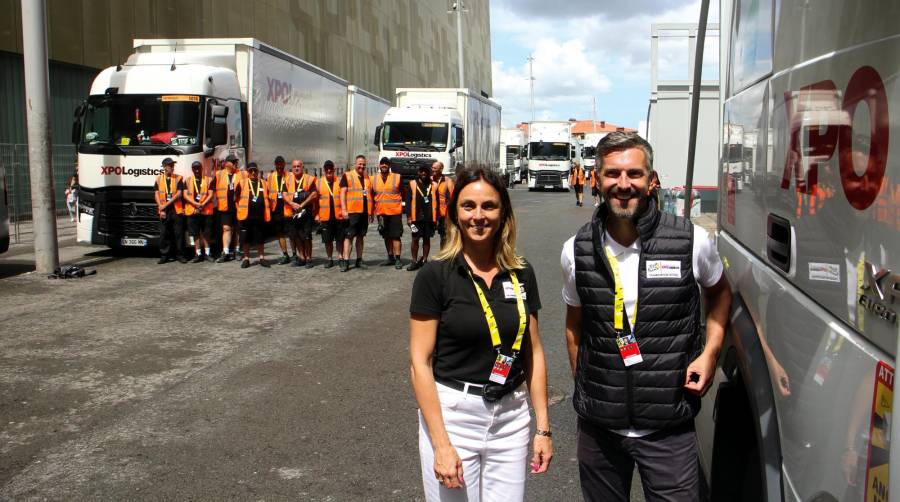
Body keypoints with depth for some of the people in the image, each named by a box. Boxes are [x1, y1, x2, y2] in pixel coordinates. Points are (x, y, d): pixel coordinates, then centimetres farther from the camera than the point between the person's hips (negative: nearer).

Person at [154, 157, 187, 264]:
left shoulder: (178, 178, 4)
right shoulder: (159, 179, 11)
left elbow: (179, 194, -4)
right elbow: (157, 195, 7)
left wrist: (166, 204, -10)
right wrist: (161, 208, -5)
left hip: (177, 210, -2)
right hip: (164, 211, 2)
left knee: (179, 233, -1)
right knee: (164, 234, 2)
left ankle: (180, 254, 6)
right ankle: (164, 255, 9)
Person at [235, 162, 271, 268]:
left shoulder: (263, 184, 10)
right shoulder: (242, 183, 2)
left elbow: (267, 198, 17)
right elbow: (236, 198, 5)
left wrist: (267, 212, 10)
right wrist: (242, 208, 1)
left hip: (260, 216, 2)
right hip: (246, 216, -2)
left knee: (260, 238, 8)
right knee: (246, 238, 4)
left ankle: (261, 257, 16)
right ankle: (246, 258, 14)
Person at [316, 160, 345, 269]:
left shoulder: (340, 181, 2)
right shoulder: (319, 182, 5)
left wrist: (344, 211, -4)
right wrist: (317, 214, 3)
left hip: (339, 216, -1)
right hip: (325, 217, 1)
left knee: (340, 239, 4)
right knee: (327, 240, 7)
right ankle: (330, 259, 19)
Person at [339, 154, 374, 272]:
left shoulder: (368, 178, 17)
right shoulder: (347, 176, 2)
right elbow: (343, 193, -5)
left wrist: (372, 212, 17)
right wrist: (344, 210, -14)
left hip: (365, 212, 5)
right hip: (352, 212, -5)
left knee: (361, 236, 10)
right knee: (349, 236, -6)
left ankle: (359, 260, 17)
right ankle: (345, 261, -8)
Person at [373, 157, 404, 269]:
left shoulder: (397, 177, 0)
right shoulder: (374, 179, 8)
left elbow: (403, 194, 7)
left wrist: (400, 205, 3)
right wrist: (373, 211, 9)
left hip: (395, 212, -4)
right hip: (381, 213, 4)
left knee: (396, 236, -6)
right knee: (387, 236, 11)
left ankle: (398, 259, -5)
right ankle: (390, 258, 20)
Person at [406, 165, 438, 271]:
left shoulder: (433, 185, 7)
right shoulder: (413, 184, 5)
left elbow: (436, 202, 8)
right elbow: (409, 201, 3)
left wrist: (437, 218, 3)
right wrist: (409, 217, -3)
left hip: (429, 218, 1)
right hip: (416, 217, -1)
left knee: (427, 239, 7)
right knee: (415, 239, -1)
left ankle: (424, 261, 15)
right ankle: (414, 261, 6)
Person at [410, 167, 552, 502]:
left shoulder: (521, 275, 3)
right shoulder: (435, 275, -8)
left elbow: (533, 353, 9)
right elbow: (420, 362, -10)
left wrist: (543, 427, 5)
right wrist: (441, 445, -14)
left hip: (510, 415, 3)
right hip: (451, 414, -3)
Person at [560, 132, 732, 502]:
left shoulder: (692, 241, -8)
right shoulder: (576, 251, -2)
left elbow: (720, 292, 13)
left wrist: (710, 353, 0)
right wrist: (584, 391, 10)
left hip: (669, 429, -2)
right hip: (598, 426, 2)